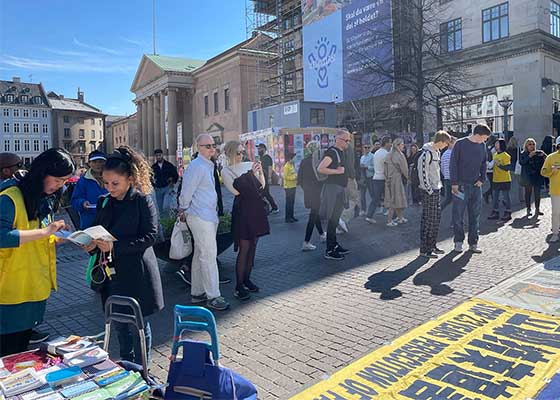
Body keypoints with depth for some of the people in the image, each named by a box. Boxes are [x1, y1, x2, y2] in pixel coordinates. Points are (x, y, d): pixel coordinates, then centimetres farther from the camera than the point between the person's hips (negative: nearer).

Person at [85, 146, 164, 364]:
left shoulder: (143, 201, -10)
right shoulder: (104, 202, 8)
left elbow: (150, 236, -16)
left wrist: (115, 246, -24)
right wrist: (92, 245, -5)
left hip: (135, 274, -6)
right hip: (111, 273, 6)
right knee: (119, 324, 18)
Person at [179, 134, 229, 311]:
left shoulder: (209, 166, 16)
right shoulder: (196, 166, -15)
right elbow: (186, 192, -14)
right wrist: (184, 209, 1)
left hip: (209, 217, 9)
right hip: (200, 217, -9)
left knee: (200, 255, 14)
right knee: (209, 255, -6)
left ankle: (197, 293, 23)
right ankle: (213, 296, 2)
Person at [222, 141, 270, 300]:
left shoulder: (249, 165, 10)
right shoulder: (226, 171, -2)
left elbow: (262, 185, 11)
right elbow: (236, 190, -13)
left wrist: (260, 172, -6)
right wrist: (251, 173, -12)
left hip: (256, 209, 5)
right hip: (242, 210, -5)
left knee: (252, 247, 10)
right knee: (244, 248, -7)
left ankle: (247, 279, 23)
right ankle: (239, 286, 1)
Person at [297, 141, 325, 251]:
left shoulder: (303, 161, 2)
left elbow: (299, 178, 5)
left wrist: (305, 188, 16)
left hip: (307, 192, 7)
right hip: (316, 192, -7)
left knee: (315, 213, 21)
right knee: (313, 216, -1)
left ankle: (322, 235, 38)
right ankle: (306, 243, -1)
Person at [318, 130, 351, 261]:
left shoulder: (340, 152, 16)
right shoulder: (332, 152, -13)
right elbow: (320, 169, -24)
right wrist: (337, 171, -18)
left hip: (340, 189, 10)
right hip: (333, 188, -10)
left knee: (335, 219, 16)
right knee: (333, 219, -7)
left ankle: (335, 245, 25)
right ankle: (329, 251, -2)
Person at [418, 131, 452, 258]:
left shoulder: (437, 151, 13)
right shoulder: (426, 153, -17)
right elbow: (422, 173, -20)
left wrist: (439, 186, 16)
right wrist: (429, 190, -18)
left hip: (436, 190, 9)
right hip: (428, 191, -9)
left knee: (436, 218, 13)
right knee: (428, 220, -5)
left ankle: (432, 246, 23)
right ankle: (424, 249, 3)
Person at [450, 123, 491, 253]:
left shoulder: (482, 146, 8)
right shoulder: (460, 144, -7)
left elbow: (484, 164, 17)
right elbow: (453, 164, -7)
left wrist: (482, 179, 4)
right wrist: (454, 183, -11)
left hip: (476, 186, 5)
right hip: (461, 185, -5)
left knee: (475, 216, 7)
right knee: (458, 215, 0)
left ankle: (473, 243, 16)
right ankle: (458, 241, 12)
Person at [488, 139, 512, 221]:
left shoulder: (505, 156, -11)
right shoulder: (495, 155, 11)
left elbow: (507, 168, -16)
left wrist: (499, 164, -27)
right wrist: (491, 166, 3)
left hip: (505, 180, -7)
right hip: (496, 180, 7)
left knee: (506, 197, 2)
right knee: (495, 197, 9)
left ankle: (508, 213, 9)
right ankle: (495, 213, 17)